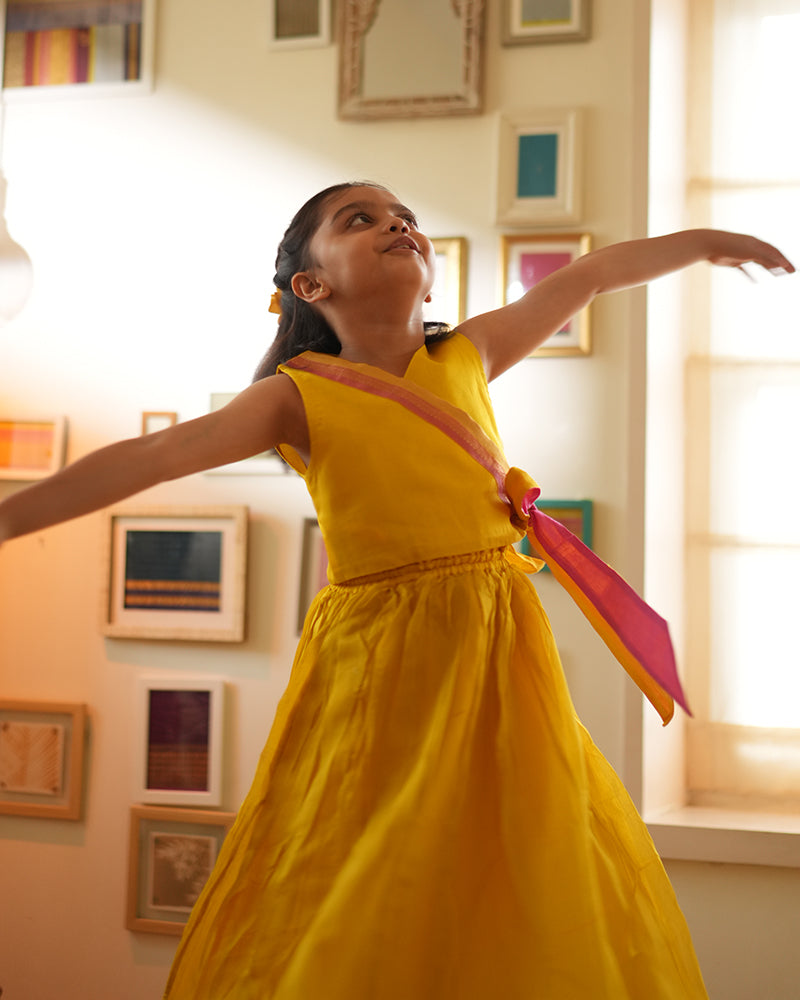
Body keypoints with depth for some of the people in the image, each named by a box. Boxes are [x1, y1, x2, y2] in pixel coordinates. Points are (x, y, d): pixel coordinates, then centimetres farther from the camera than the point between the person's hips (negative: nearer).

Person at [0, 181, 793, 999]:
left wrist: (702, 242, 31)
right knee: (353, 929, 1)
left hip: (495, 656, 4)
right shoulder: (300, 395, -2)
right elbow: (155, 455, -12)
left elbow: (588, 277, 21)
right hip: (376, 664, -3)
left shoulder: (469, 353, 9)